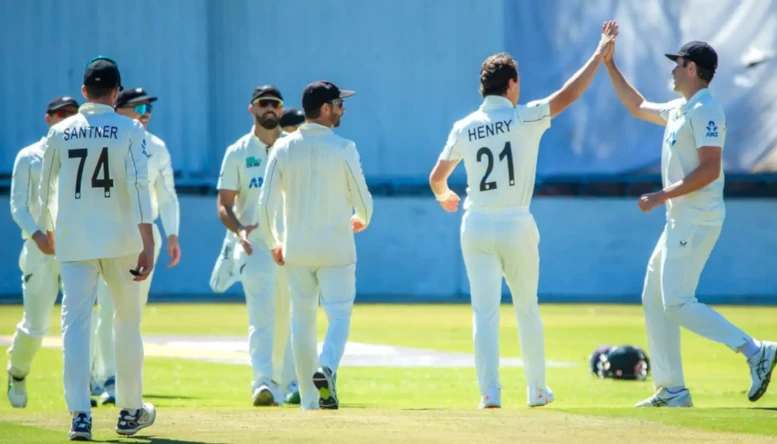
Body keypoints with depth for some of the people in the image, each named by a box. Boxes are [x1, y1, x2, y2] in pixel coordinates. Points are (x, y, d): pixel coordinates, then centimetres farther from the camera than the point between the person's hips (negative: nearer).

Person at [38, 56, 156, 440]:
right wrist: (148, 244, -16)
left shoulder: (60, 133, 4)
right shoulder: (129, 130, -3)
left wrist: (49, 233, 29)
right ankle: (130, 412, 20)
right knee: (127, 322, 13)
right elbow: (138, 186, -13)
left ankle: (80, 415, -14)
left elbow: (45, 190, 11)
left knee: (75, 322, -2)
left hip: (73, 241, 1)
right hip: (120, 241, -1)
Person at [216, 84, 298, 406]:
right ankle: (264, 384, -25)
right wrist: (238, 229, -18)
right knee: (261, 316, -15)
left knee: (291, 319, 10)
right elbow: (223, 204, 2)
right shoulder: (238, 153, 4)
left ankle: (289, 383, 22)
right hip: (255, 246, -3)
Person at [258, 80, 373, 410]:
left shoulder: (283, 148, 0)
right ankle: (327, 368, -26)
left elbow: (266, 204, -3)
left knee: (302, 319, 11)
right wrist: (361, 220, 19)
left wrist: (273, 243, 11)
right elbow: (363, 201, -4)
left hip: (296, 248, 3)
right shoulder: (343, 149, -8)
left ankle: (310, 401, 12)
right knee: (339, 313, 3)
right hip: (336, 247, -3)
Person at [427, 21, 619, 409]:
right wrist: (600, 52, 0)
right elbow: (568, 94, -8)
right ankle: (537, 389, 21)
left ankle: (490, 392, -10)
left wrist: (444, 197, 35)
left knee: (485, 312, 0)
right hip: (516, 226, -1)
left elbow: (436, 177, 12)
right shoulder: (525, 119, -7)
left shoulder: (464, 128, 2)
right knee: (527, 307, 14)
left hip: (476, 227, 1)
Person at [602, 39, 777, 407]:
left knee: (677, 302, -16)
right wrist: (608, 64, 28)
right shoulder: (679, 110, 16)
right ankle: (671, 391, 11)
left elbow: (710, 170, -23)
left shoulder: (704, 110, -14)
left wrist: (661, 196, -21)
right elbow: (638, 107, 33)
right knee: (655, 299, 10)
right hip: (680, 221, 10)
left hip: (698, 221, -10)